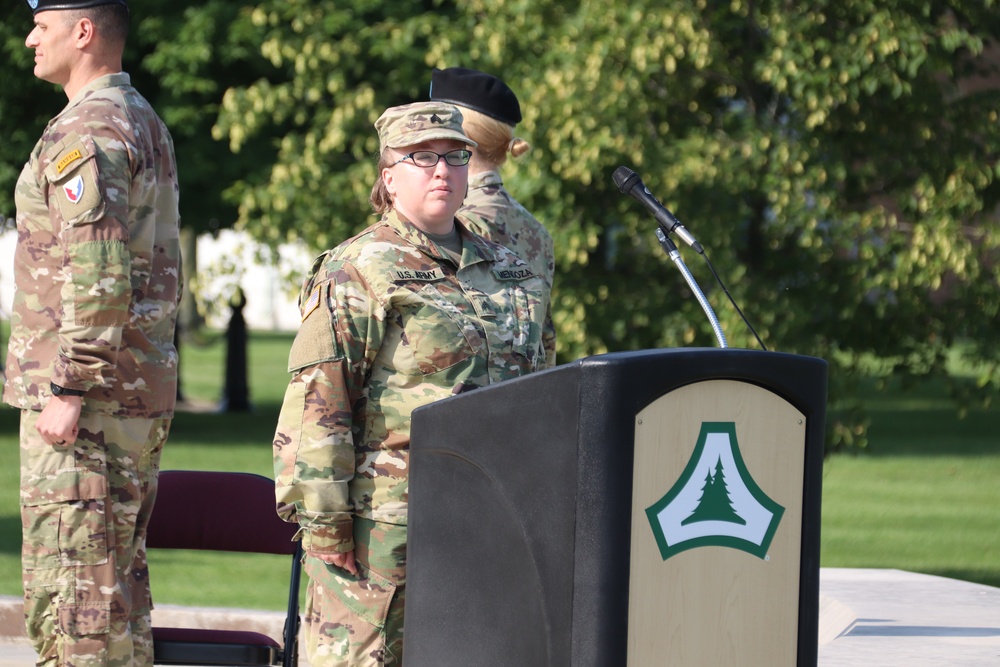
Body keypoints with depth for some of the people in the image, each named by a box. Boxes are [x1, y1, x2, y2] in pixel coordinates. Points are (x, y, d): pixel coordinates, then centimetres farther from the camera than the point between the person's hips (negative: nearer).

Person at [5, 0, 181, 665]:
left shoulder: (86, 132, -15)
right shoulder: (147, 124, 17)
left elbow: (99, 277, -23)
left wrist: (68, 391, -21)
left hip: (89, 399, -10)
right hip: (145, 393, 10)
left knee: (72, 584, -8)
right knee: (120, 578, 12)